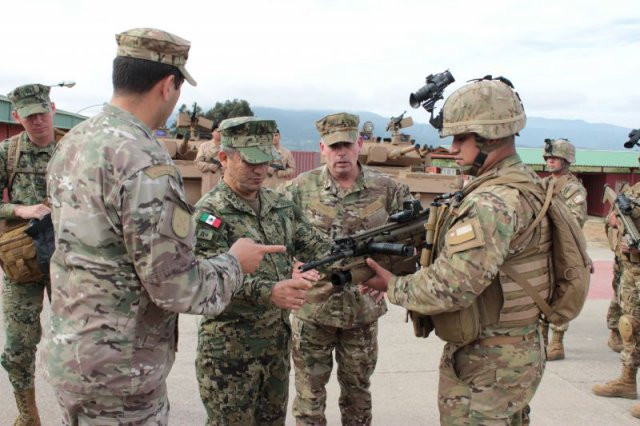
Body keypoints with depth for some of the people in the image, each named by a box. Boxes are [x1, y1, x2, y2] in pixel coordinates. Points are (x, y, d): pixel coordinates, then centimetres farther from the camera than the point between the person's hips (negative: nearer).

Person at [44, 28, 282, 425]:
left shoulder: (72, 143, 3)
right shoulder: (145, 162, -25)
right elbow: (175, 289, -23)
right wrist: (235, 263, -5)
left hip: (69, 352, 8)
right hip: (117, 376, -8)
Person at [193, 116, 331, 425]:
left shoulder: (281, 206, 8)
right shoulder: (209, 212, -14)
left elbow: (316, 247, 7)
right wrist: (269, 292, -40)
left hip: (278, 339, 7)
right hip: (229, 346, -6)